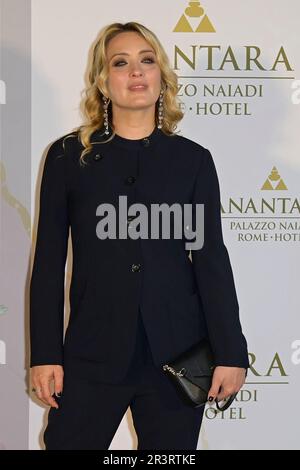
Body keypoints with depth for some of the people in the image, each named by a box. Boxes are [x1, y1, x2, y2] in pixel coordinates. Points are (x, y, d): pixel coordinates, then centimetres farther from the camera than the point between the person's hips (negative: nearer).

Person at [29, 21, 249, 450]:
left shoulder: (193, 159, 6)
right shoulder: (68, 156, 4)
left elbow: (211, 260, 4)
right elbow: (49, 262, 4)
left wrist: (230, 352, -1)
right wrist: (45, 354, -1)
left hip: (177, 355, 1)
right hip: (93, 356, 0)